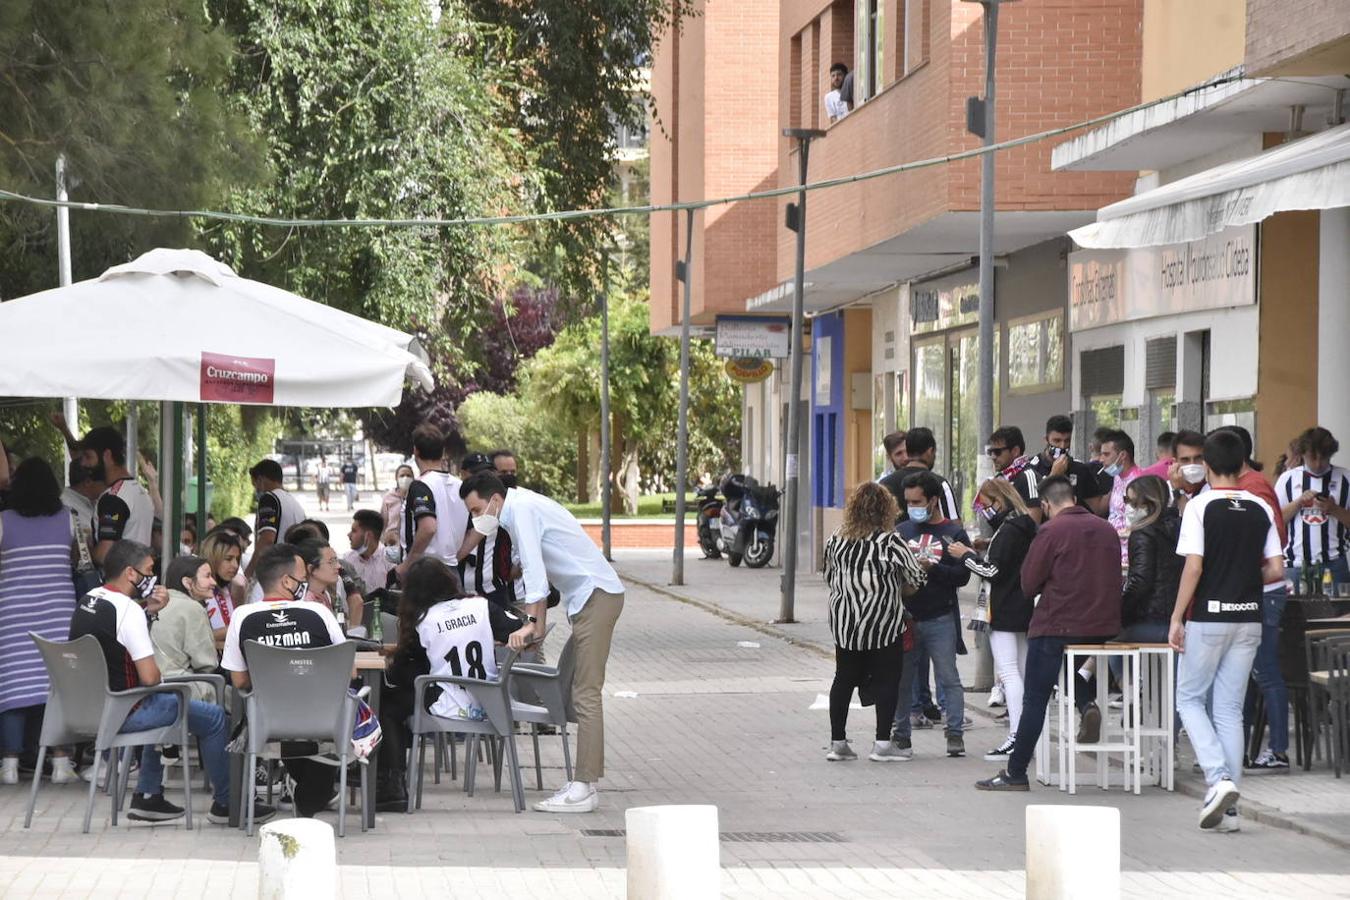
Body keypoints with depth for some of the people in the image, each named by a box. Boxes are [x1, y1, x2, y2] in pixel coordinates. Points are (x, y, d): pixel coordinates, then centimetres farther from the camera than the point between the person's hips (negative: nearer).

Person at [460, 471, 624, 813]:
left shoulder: (522, 509, -14)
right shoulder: (520, 509, 16)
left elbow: (534, 569, -22)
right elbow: (536, 570, 20)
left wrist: (531, 622, -24)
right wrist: (538, 626, 20)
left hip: (596, 596, -10)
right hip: (587, 597, 10)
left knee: (586, 694, -12)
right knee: (579, 691, 10)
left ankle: (583, 788, -14)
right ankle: (585, 781, 12)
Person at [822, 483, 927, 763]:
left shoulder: (836, 539, 0)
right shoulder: (890, 543, -14)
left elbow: (829, 578, 11)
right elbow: (917, 578, -9)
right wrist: (897, 589, 11)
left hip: (843, 623, 5)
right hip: (881, 625, -5)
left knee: (844, 679, 12)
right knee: (886, 680, 6)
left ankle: (837, 742, 15)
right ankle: (882, 744, 5)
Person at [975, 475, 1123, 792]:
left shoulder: (1051, 531, -11)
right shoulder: (1106, 529, 6)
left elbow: (1029, 585, -8)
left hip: (1057, 627, -6)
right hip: (1103, 626, 6)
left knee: (1034, 700, 2)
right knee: (1069, 668, 33)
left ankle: (1015, 773, 4)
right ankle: (1087, 705, 4)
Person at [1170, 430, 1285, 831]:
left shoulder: (1200, 506, -9)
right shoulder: (1261, 509, 4)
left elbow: (1193, 567, -15)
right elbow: (1276, 569, 2)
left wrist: (1176, 618, -8)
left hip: (1207, 617, -4)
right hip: (1248, 618, 4)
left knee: (1190, 699, 10)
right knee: (1230, 708, 9)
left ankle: (1219, 777, -11)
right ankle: (1229, 806, 8)